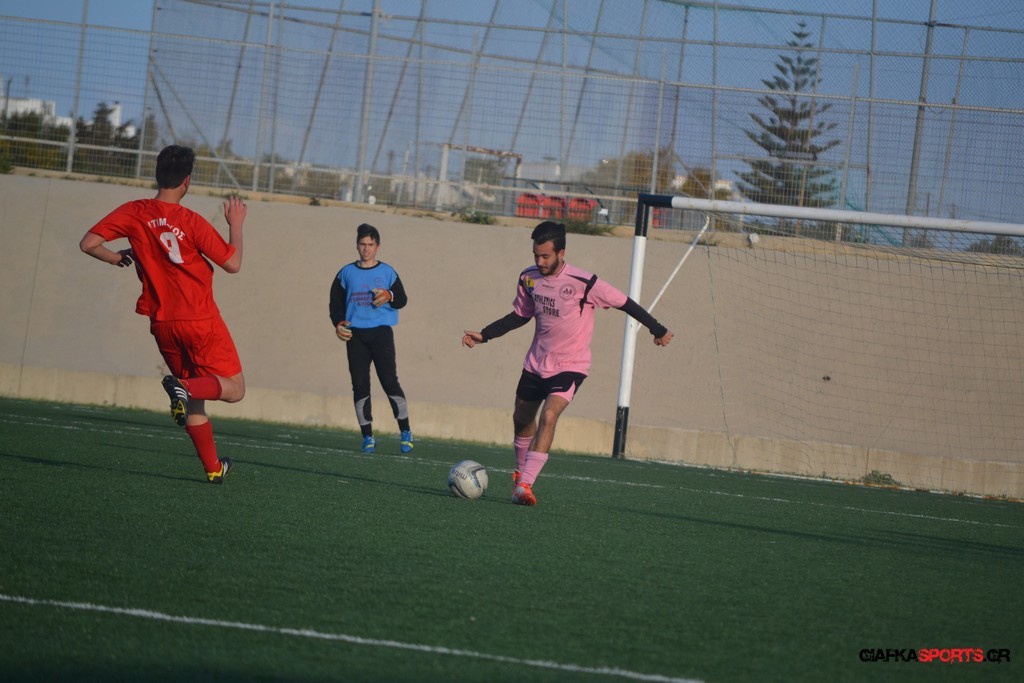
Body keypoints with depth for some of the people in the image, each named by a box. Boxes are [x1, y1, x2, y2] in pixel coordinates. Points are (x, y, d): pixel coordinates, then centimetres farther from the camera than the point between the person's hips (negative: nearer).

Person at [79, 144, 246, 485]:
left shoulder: (134, 213, -5)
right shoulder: (192, 223, -14)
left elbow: (89, 244, -9)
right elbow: (233, 263, -8)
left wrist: (117, 258, 9)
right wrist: (236, 224, 6)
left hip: (162, 323, 5)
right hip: (201, 321, -5)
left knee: (194, 398, 19)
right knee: (234, 389, 4)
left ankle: (213, 467, 17)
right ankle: (185, 388, -25)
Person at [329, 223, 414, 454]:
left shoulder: (387, 272, 7)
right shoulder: (346, 273, 12)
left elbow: (402, 300, 3)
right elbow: (336, 302, 12)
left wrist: (389, 296, -18)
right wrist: (338, 323, -6)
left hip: (381, 331, -2)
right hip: (355, 334, 2)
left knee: (390, 381, -11)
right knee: (360, 385, -1)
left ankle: (405, 433, -6)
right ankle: (367, 437, 5)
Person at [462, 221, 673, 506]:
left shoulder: (584, 283, -21)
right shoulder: (529, 278, -4)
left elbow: (625, 303, -11)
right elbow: (520, 315, 12)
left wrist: (658, 330, -6)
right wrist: (483, 336, 6)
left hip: (571, 365, -6)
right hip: (536, 363, 6)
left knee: (549, 415, -25)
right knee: (522, 418, 15)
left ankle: (525, 485, -26)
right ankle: (521, 474, 43)